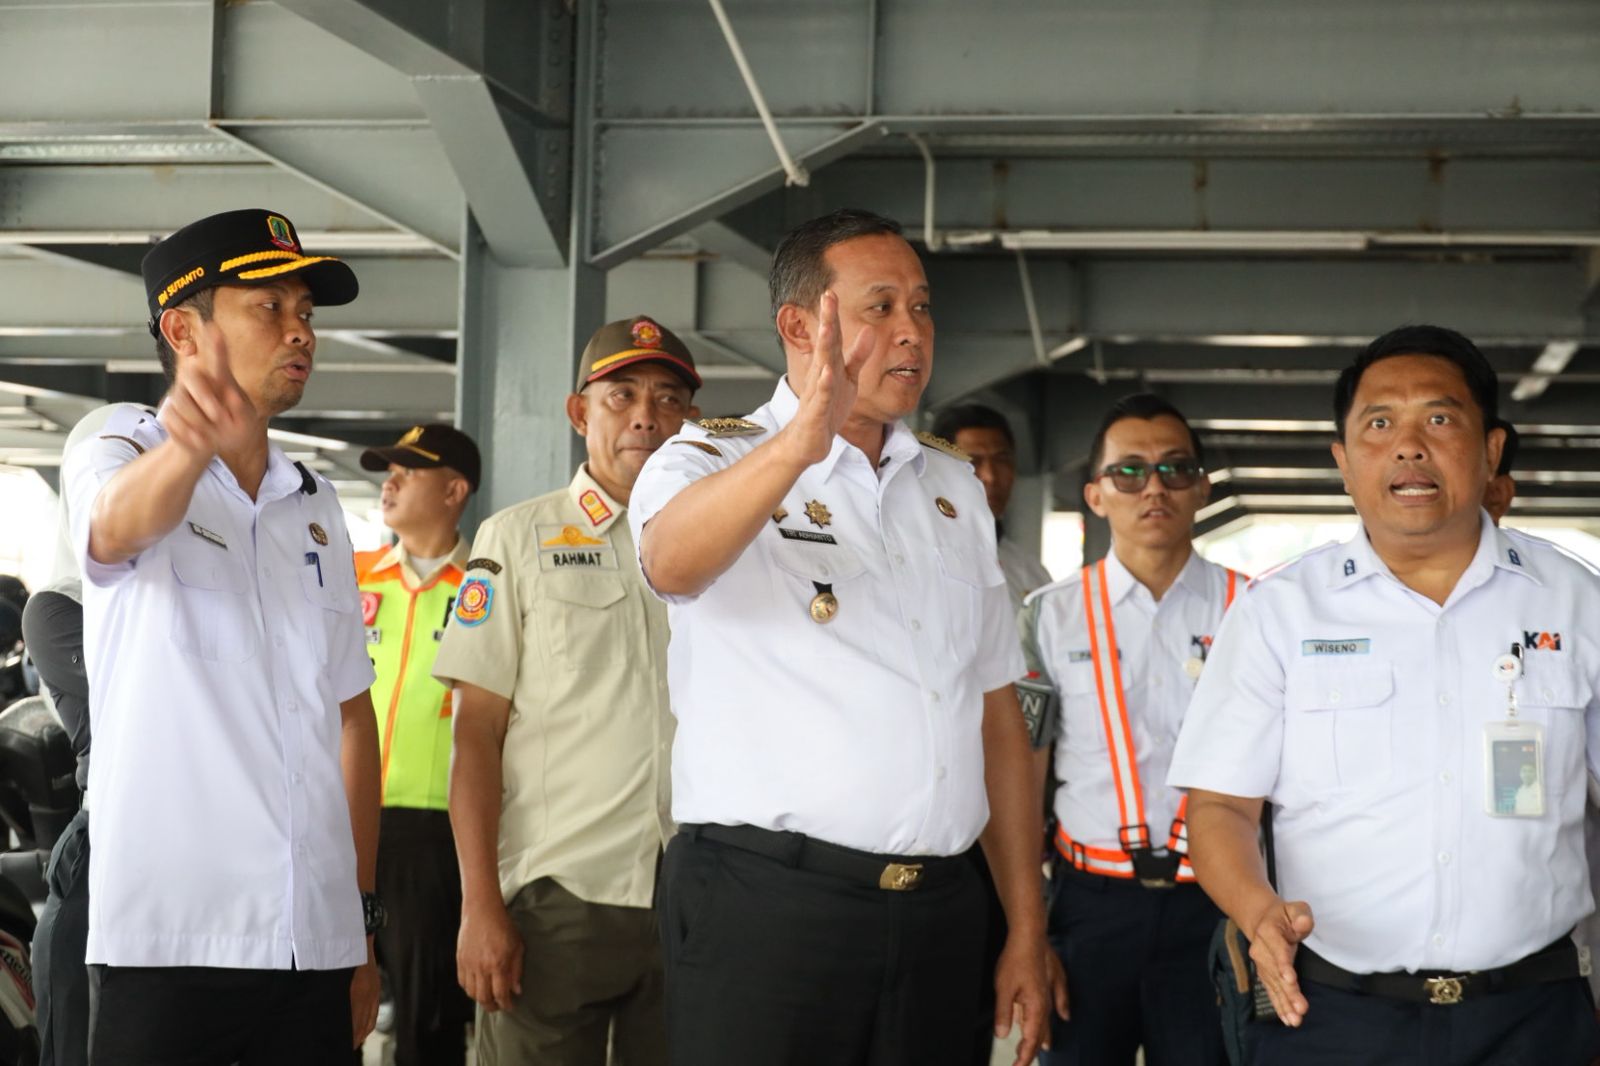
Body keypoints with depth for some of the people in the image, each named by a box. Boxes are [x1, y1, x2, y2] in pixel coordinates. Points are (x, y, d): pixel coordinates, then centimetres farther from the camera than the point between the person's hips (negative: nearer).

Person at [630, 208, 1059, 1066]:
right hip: (763, 902, -5)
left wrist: (1026, 929, 11)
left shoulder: (956, 489, 16)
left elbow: (997, 712, 15)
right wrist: (803, 440, -42)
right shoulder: (713, 460, 0)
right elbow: (673, 561, -25)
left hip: (940, 916, 5)